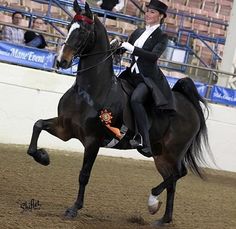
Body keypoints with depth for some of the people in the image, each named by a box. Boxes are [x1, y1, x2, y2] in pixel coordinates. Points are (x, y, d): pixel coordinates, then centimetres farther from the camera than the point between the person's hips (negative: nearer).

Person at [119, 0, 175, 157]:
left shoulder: (162, 37, -1)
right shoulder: (138, 32, 18)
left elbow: (154, 56, -17)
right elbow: (124, 48, 23)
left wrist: (132, 49, -23)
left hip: (149, 78, -8)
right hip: (132, 74, 8)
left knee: (135, 99, -34)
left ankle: (144, 142, -39)